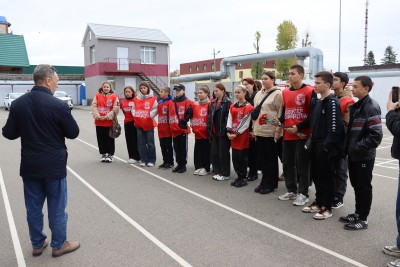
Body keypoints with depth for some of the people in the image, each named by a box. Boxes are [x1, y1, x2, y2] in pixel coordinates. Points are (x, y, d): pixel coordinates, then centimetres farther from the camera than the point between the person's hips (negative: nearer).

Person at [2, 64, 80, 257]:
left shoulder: (18, 104, -2)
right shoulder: (58, 105, -16)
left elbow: (9, 133, 4)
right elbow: (73, 133, -9)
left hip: (29, 165, 5)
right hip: (54, 165, -5)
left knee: (33, 206, 15)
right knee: (56, 207, 9)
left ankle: (37, 244, 30)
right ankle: (59, 245, 22)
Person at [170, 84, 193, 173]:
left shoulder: (187, 102, -5)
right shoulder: (172, 102, 14)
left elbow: (189, 114, -13)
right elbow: (170, 114, 17)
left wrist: (183, 122, -19)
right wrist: (171, 124, 6)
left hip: (183, 128, -6)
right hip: (174, 128, 6)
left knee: (183, 147, 1)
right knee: (176, 147, 10)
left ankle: (183, 165, 10)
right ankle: (179, 164, 20)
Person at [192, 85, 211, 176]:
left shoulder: (210, 104, -7)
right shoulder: (195, 104, 10)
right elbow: (193, 117, 11)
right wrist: (194, 127, 4)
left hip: (206, 131, -5)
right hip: (197, 131, 5)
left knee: (206, 150, 5)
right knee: (198, 150, 11)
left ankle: (206, 168, 14)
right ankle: (199, 167, 21)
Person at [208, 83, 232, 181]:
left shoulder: (228, 102, -9)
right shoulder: (213, 102, 13)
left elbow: (229, 117, -15)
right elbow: (210, 116, 15)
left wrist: (227, 130, -19)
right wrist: (209, 129, 9)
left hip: (223, 132, -7)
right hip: (214, 132, 7)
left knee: (223, 152, 0)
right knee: (214, 152, 10)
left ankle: (225, 174, 10)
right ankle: (217, 172, 22)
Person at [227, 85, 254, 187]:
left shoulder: (248, 107, -9)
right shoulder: (232, 106, 12)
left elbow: (245, 123, -14)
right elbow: (230, 119, 8)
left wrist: (236, 134, -16)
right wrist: (229, 132, -6)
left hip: (243, 137, -6)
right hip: (233, 136, 6)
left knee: (242, 157, 1)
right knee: (235, 157, 10)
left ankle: (243, 178, 12)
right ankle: (239, 177, 22)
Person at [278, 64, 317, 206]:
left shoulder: (309, 91, -7)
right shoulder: (285, 92, 12)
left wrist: (298, 127, -17)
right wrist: (280, 121, -1)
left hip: (303, 134, -6)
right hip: (288, 134, 6)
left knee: (302, 165, 1)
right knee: (287, 163, 12)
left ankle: (303, 194, 13)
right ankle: (291, 191, 26)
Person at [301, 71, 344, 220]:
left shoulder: (332, 103, -14)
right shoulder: (319, 102, 15)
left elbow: (335, 127, -21)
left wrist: (327, 145, -20)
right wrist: (312, 142, 15)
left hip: (326, 148, -9)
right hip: (316, 146, 9)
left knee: (327, 177, 1)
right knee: (317, 176, 15)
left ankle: (327, 208, 11)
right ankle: (319, 203, 28)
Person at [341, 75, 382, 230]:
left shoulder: (372, 107, -15)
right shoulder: (355, 106, 11)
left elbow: (376, 135, -22)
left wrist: (359, 147, -18)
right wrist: (348, 147, 7)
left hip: (365, 156, -8)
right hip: (353, 154, 8)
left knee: (364, 187, 3)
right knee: (356, 185, 16)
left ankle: (363, 219, 14)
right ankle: (358, 213, 29)